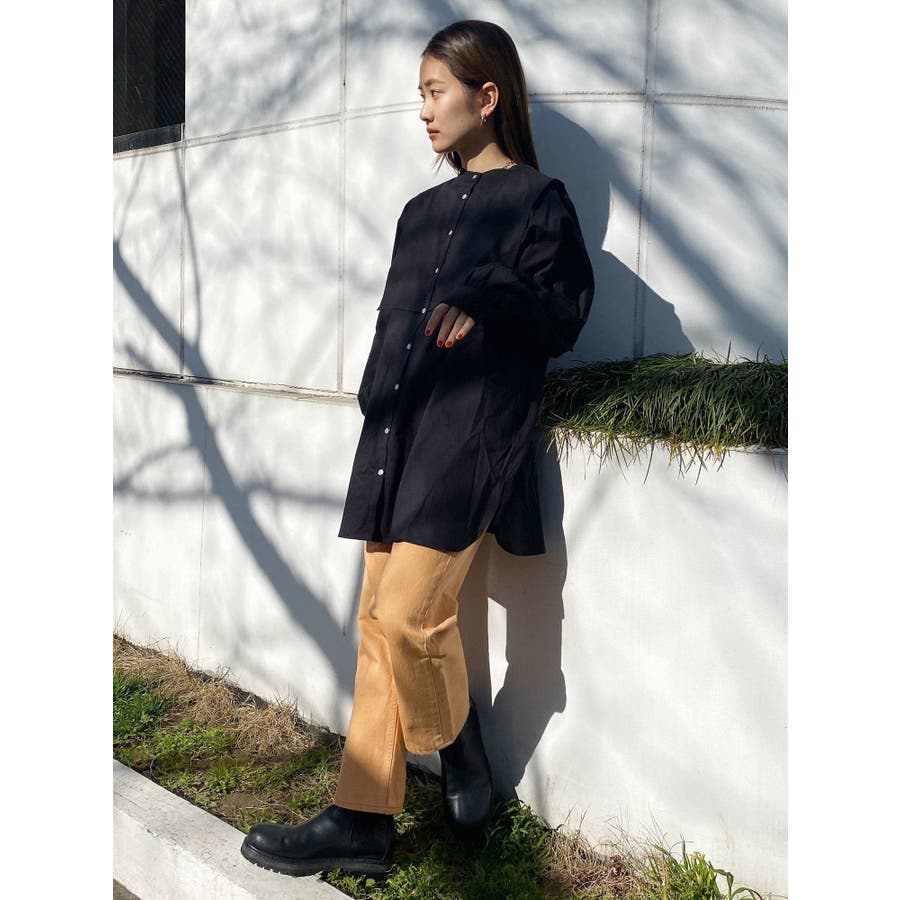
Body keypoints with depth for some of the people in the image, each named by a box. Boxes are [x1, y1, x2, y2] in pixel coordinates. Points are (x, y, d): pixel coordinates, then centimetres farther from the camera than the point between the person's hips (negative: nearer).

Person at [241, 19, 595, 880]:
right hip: (397, 430, 7)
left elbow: (563, 320, -4)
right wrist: (377, 410, 17)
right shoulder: (423, 211, 22)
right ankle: (364, 818, 9)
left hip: (471, 434, -7)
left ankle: (461, 760, 16)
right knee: (379, 621, 3)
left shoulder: (537, 201, 2)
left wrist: (489, 302, -20)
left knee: (409, 615, -12)